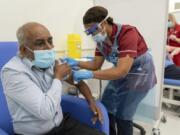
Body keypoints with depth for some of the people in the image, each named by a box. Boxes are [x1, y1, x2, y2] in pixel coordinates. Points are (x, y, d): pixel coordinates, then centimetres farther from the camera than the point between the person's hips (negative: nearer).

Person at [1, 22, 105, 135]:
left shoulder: (52, 61, -1)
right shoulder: (12, 71, -21)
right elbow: (46, 112, -27)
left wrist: (91, 101, 2)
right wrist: (58, 77, -16)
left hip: (62, 124, 6)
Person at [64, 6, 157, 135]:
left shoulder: (127, 33, -29)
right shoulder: (101, 39, -6)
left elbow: (122, 70, -36)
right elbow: (96, 64, -1)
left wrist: (89, 74, -42)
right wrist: (76, 63, -17)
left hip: (139, 74, -7)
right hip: (120, 74, 7)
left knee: (122, 116, -2)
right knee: (105, 108, 10)